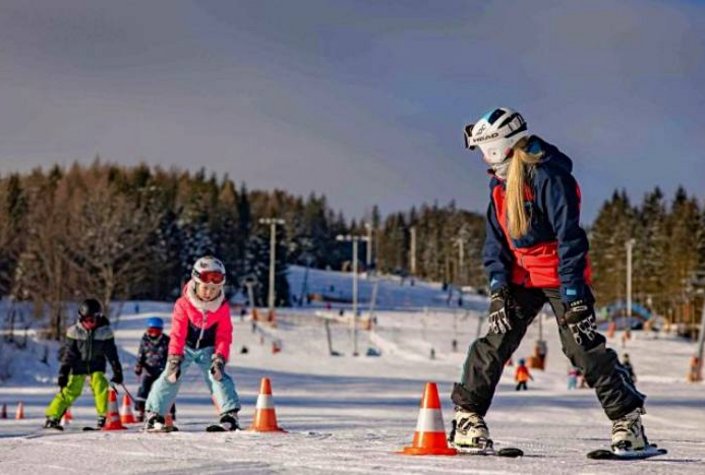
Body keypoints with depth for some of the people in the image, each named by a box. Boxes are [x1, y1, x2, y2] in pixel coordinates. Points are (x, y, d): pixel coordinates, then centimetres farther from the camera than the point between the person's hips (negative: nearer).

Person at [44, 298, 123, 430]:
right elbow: (68, 352, -8)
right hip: (78, 365, -1)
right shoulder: (74, 331, -12)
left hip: (96, 366, 1)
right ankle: (52, 417, 2)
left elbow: (111, 352, -2)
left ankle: (104, 416, -11)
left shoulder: (105, 331, -10)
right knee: (70, 391, -5)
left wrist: (117, 371, -2)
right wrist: (63, 372, -11)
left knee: (100, 386, -21)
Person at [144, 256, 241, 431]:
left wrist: (219, 358, -22)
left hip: (208, 349, 1)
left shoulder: (222, 307, -14)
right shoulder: (184, 304, -21)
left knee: (218, 375, -16)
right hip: (185, 346, -1)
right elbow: (177, 333, -20)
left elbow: (224, 336, -10)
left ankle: (230, 414, -16)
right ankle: (154, 414, -5)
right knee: (171, 376, -11)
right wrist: (174, 357, -27)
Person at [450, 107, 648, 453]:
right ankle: (467, 414, 6)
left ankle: (627, 417, -3)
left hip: (560, 276, -7)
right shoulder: (499, 182, 6)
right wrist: (498, 284, -3)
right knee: (495, 342, -1)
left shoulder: (548, 177, -20)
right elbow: (496, 237, 9)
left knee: (584, 346, -10)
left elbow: (569, 236, -22)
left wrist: (572, 291, -24)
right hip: (520, 277, 7)